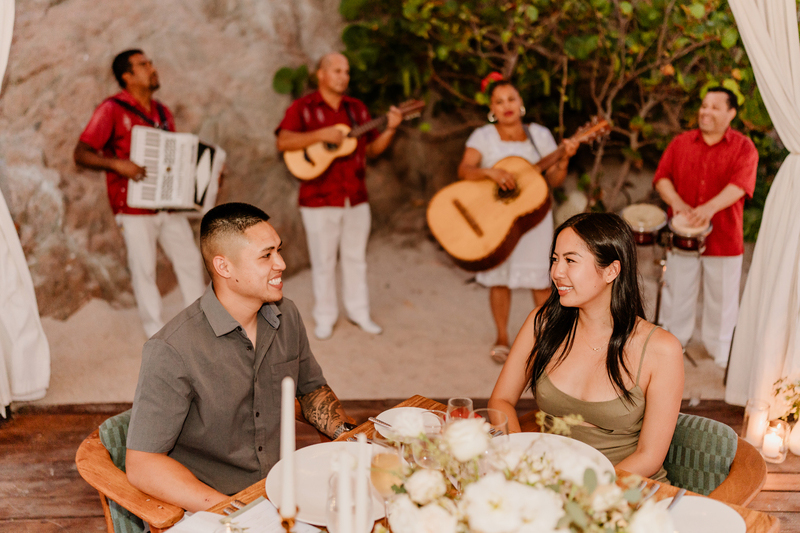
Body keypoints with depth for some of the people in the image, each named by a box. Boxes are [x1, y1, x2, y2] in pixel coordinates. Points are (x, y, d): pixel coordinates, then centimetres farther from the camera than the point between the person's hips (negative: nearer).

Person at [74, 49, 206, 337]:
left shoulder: (162, 112, 13)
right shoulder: (112, 109, -7)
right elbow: (81, 154, -11)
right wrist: (117, 164, -26)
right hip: (135, 208, -6)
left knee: (190, 260, 8)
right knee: (144, 269, 0)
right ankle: (155, 329, 13)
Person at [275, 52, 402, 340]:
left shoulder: (357, 109, 11)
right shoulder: (302, 108, -3)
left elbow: (372, 149, 13)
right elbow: (283, 142, -17)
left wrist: (390, 129, -4)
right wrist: (321, 135, -26)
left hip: (356, 198, 4)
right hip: (319, 199, -4)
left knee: (356, 257, 13)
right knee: (323, 261, 5)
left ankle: (358, 311, 25)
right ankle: (325, 317, 18)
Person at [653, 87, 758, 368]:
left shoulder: (743, 147, -3)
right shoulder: (681, 143, 7)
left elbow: (740, 184, -17)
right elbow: (662, 176, 3)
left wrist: (710, 207, -34)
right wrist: (676, 201, -18)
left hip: (724, 237, -2)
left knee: (722, 297, 9)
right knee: (677, 294, 10)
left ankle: (722, 353, 26)